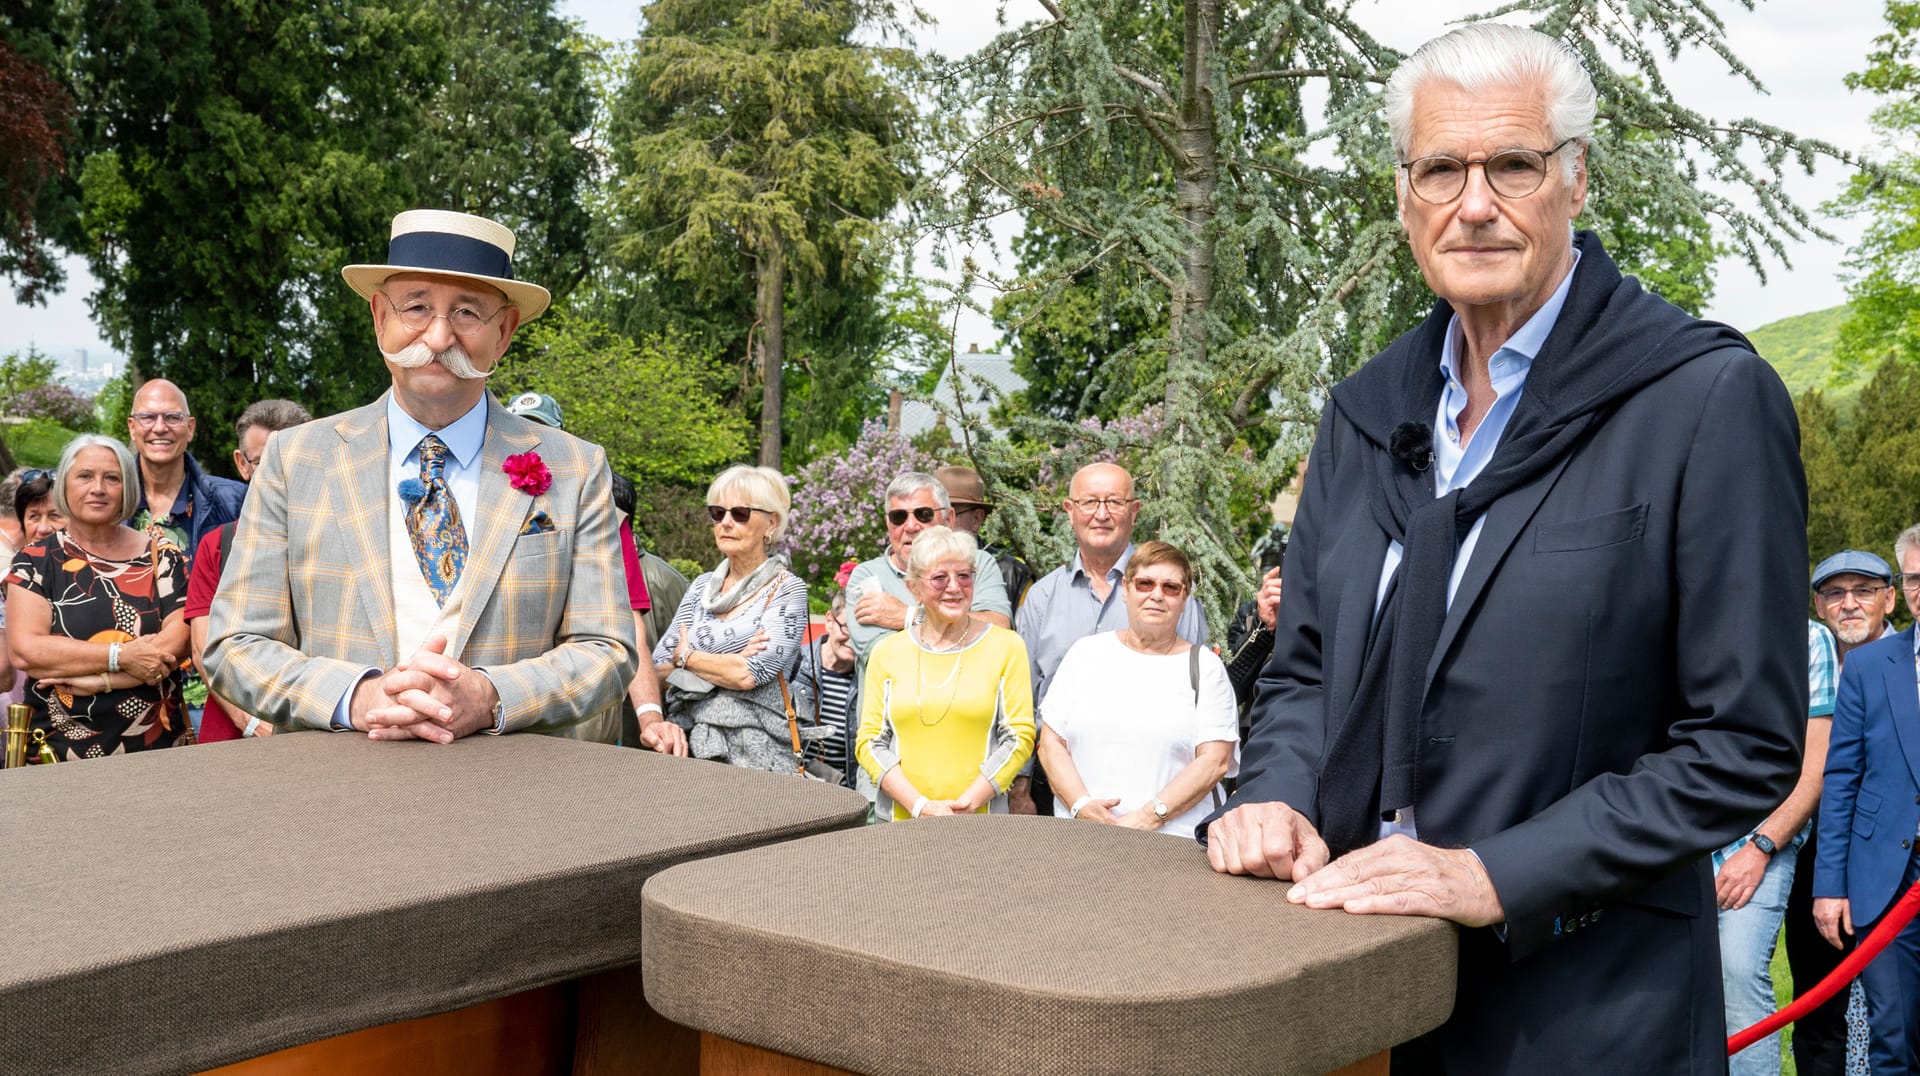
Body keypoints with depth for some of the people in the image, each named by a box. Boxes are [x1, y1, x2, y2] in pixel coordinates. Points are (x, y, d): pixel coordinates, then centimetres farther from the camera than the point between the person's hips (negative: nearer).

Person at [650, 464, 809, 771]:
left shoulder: (787, 590, -1)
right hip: (689, 744, 5)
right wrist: (729, 663, -6)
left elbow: (749, 674, -13)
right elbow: (658, 668, 9)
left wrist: (686, 657, 2)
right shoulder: (703, 586, 15)